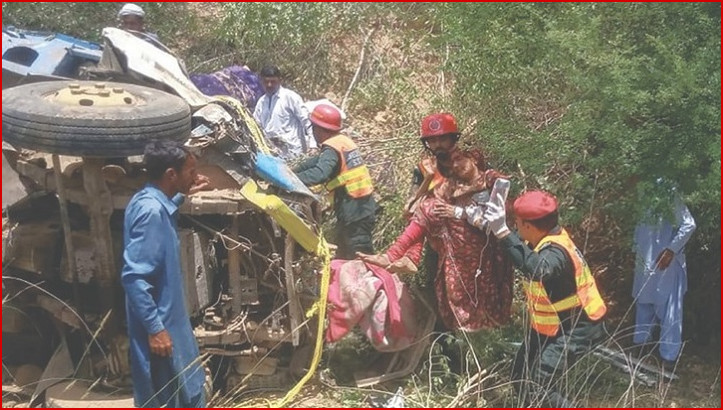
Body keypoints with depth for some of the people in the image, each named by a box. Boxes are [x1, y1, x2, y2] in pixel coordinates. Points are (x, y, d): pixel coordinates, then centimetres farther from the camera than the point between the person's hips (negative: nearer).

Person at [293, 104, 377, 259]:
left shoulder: (331, 149, -14)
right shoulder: (344, 141, 12)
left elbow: (320, 174, -32)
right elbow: (318, 161, 23)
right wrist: (293, 171, 19)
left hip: (354, 212, -9)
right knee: (343, 256, 23)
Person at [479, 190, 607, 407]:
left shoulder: (556, 251, -32)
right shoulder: (540, 240, -4)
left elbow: (538, 269, -55)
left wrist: (502, 231, -59)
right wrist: (488, 224, -4)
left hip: (575, 330, -10)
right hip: (550, 326, 10)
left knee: (538, 386, -17)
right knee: (521, 377, 15)